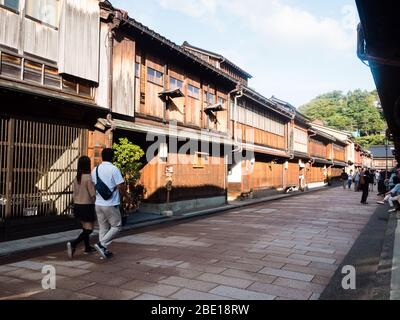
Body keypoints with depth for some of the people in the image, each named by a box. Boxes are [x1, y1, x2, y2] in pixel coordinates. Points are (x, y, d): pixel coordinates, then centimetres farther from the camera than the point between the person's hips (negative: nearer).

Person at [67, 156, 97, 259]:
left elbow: (74, 194, 10)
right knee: (89, 229, 0)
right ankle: (73, 244, -16)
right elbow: (93, 194, -18)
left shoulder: (76, 178, 4)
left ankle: (87, 248, 29)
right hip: (87, 206, -8)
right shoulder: (88, 178, -18)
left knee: (85, 228, 19)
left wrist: (76, 206, 19)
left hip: (77, 205, 8)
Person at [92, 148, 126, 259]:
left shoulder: (95, 170, 7)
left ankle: (104, 251, 19)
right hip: (111, 204, -7)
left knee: (103, 228, 15)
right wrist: (121, 195, 3)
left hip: (98, 203, 7)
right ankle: (102, 244, -5)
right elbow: (121, 187, -16)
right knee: (116, 226, 7)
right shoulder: (114, 169, -13)